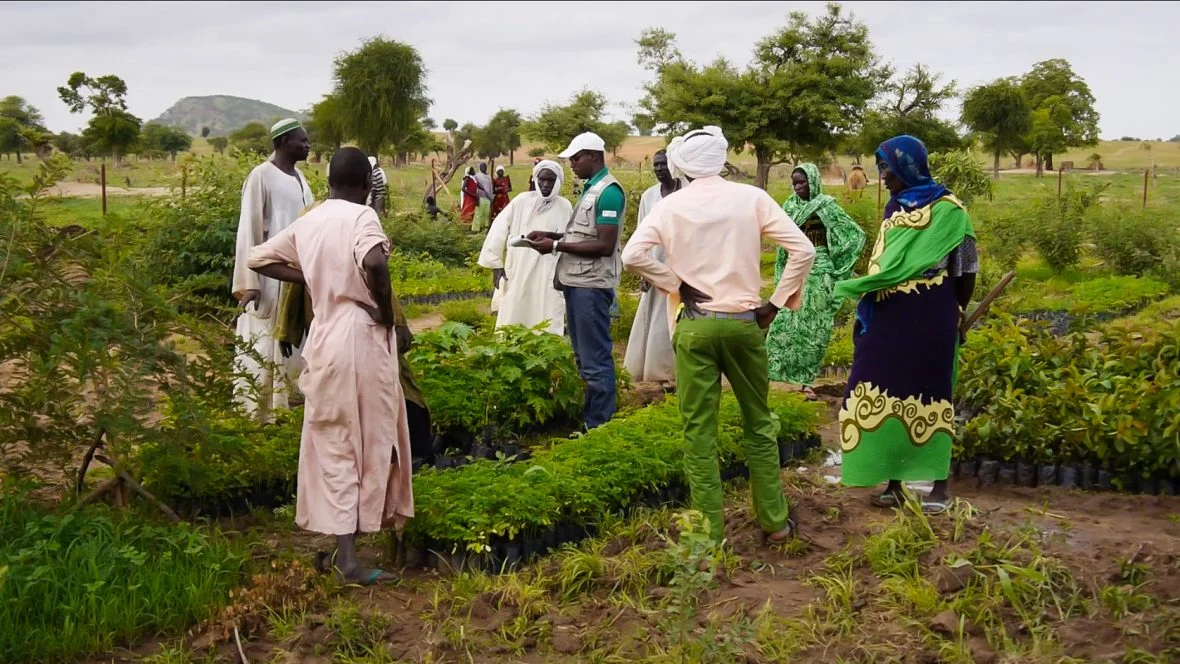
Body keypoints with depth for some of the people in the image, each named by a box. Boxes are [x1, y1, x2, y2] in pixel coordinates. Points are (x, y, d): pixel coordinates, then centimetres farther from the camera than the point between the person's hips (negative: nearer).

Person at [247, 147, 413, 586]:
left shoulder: (307, 223, 10)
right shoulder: (361, 216, -9)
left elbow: (259, 258, 19)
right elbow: (374, 262, -29)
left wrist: (311, 280, 14)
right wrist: (386, 311, -14)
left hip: (324, 338, 6)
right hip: (362, 336, -6)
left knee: (332, 445, 12)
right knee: (369, 443, 4)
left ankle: (338, 546, 16)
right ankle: (346, 554, 5)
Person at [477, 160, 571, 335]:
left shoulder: (565, 207, 1)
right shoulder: (522, 201, 1)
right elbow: (499, 230, 3)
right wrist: (496, 264, 1)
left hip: (548, 278, -1)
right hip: (517, 274, 1)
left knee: (547, 328, 0)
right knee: (511, 323, 8)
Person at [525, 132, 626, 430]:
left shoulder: (608, 192, -15)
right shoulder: (591, 188, 15)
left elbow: (604, 245, -21)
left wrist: (556, 246, -17)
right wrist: (552, 235, 9)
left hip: (592, 285, -10)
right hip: (577, 282, 10)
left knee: (596, 359, -5)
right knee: (583, 356, 17)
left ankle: (600, 426, 1)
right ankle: (588, 417, 27)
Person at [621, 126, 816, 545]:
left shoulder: (670, 206, -1)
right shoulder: (752, 198, -1)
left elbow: (632, 256, -13)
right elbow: (803, 250, -6)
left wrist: (676, 285, -3)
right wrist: (777, 303, 0)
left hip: (694, 325, -1)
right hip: (744, 322, 1)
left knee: (699, 431, 6)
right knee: (759, 424, 15)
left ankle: (710, 530, 9)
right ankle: (774, 521, 22)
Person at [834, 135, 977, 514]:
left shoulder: (946, 210, -5)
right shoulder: (893, 209, 14)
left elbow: (966, 269, -1)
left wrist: (956, 313, 5)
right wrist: (867, 304, 11)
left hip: (928, 318, -6)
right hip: (889, 317, 6)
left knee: (928, 396, -1)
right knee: (888, 396, 5)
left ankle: (939, 484, 9)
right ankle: (894, 482, 12)